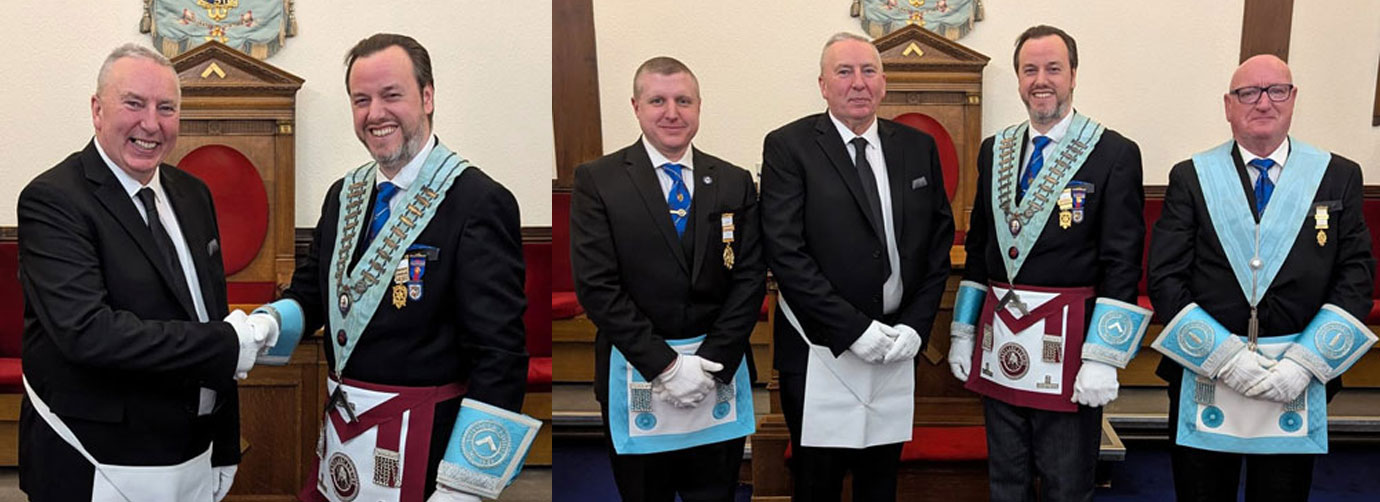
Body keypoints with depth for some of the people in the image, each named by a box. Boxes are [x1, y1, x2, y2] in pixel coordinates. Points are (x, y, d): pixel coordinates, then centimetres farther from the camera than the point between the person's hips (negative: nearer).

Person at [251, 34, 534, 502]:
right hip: (339, 435, 7)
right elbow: (309, 292, 17)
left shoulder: (480, 202, -16)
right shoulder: (343, 194, 7)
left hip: (425, 445, -6)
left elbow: (499, 356, -19)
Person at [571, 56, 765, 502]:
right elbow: (597, 286, -10)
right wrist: (665, 364, -15)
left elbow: (750, 280, 1)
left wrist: (712, 362, -10)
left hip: (720, 372, 2)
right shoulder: (597, 181, -4)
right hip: (636, 374, -2)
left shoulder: (735, 183, 5)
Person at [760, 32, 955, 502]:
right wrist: (855, 329, -16)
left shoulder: (919, 147, 7)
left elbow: (939, 242, 9)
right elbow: (785, 252, -13)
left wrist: (916, 324, -4)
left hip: (897, 345, 4)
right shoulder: (788, 146, -7)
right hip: (820, 352, -3)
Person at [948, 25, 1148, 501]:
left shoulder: (1115, 153, -6)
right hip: (999, 341, 5)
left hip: (1068, 345, -4)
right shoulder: (994, 150, 9)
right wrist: (962, 332, 11)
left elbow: (1122, 264, -10)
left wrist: (1103, 358, -14)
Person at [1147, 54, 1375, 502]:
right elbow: (1165, 278, -4)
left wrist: (1305, 362, -10)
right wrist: (1223, 355, -13)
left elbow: (1356, 278, 1)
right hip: (1204, 380, 0)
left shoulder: (1339, 177, 6)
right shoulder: (1191, 177, 2)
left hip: (1298, 386, 1)